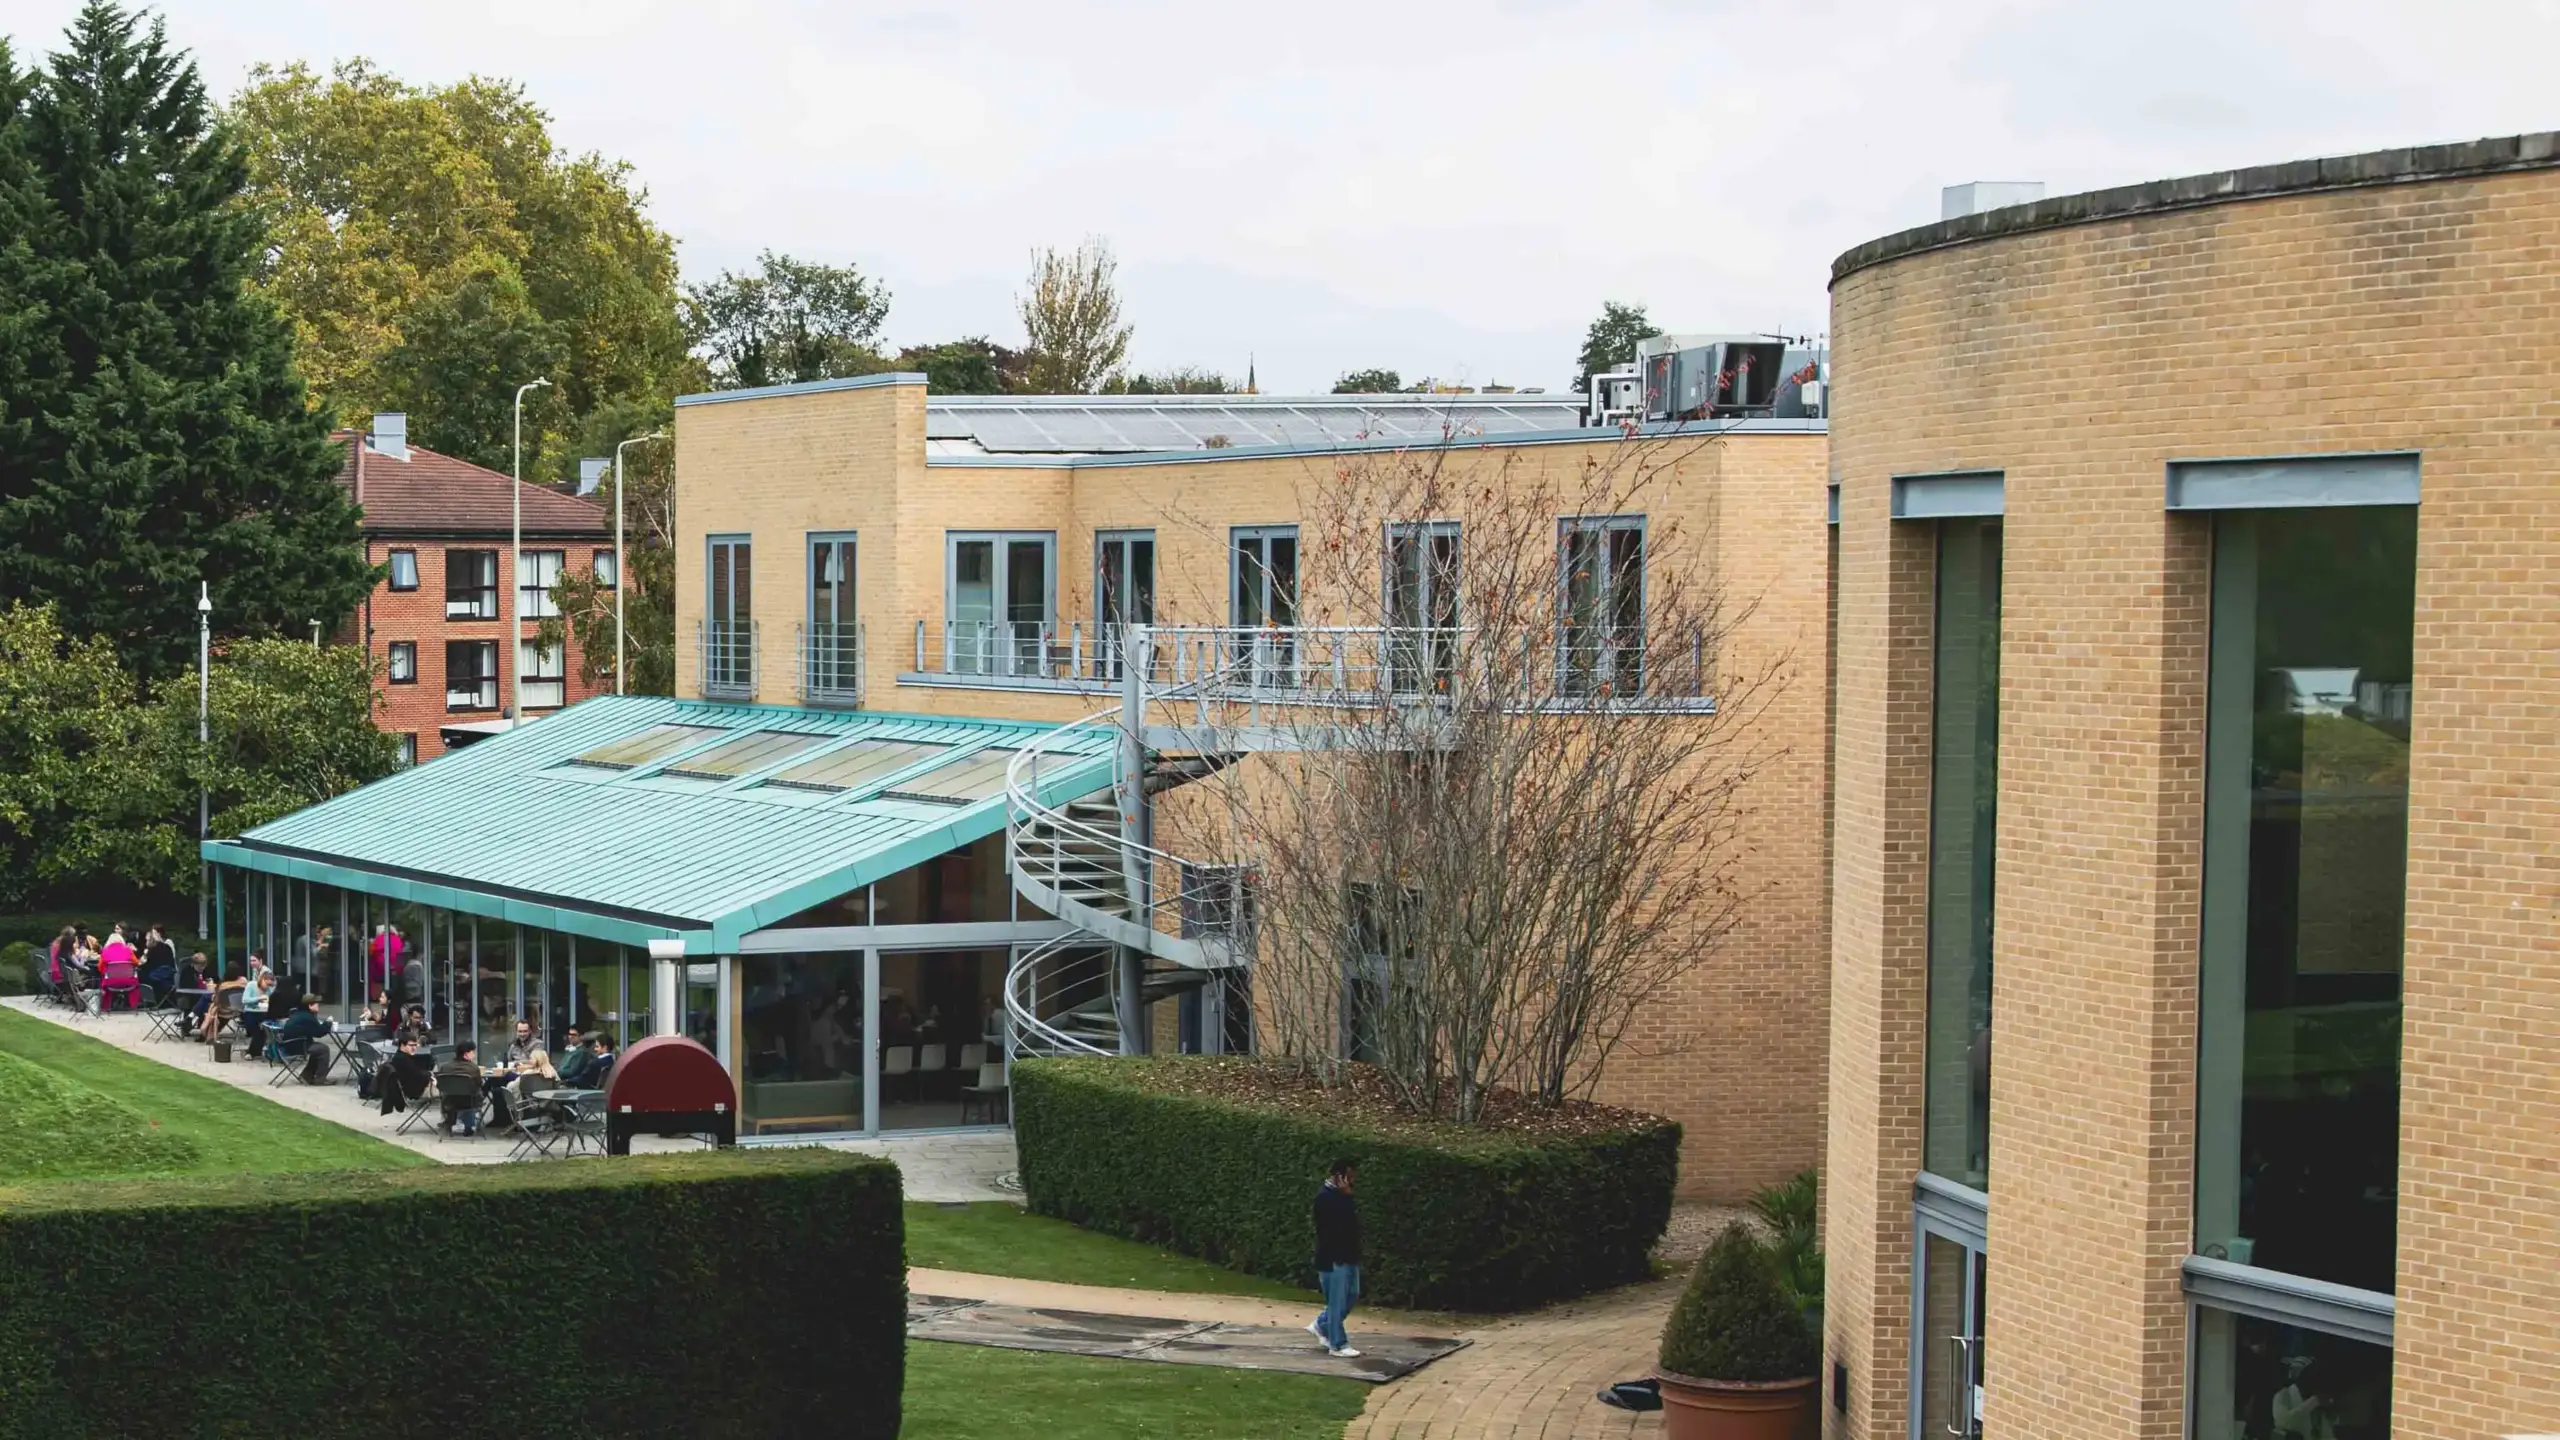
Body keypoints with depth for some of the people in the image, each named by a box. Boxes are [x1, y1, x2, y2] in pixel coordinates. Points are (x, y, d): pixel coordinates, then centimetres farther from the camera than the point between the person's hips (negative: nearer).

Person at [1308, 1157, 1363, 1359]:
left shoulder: (1340, 1194, 12)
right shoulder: (1325, 1196, -17)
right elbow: (1341, 1221, -26)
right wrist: (1346, 1196, -24)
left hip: (1347, 1255, 10)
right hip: (1333, 1258, -9)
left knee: (1351, 1296, 16)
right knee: (1337, 1301, -3)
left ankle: (1321, 1325, 31)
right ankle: (1338, 1345, 5)